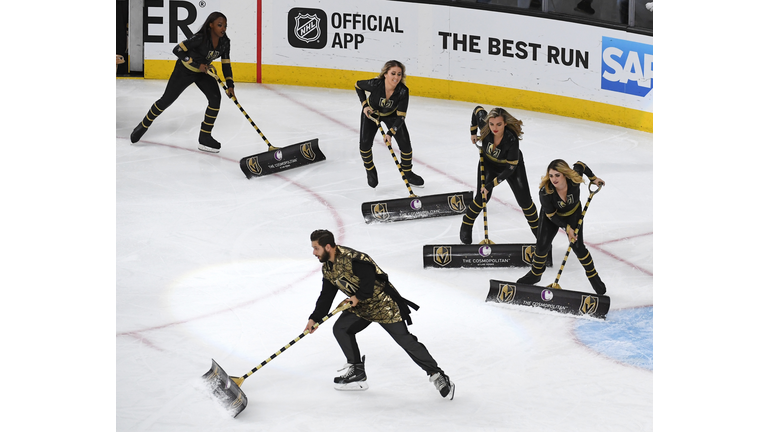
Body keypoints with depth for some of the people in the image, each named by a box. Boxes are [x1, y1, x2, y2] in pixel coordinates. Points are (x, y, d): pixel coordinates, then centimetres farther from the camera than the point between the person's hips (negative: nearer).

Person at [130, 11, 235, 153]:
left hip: (203, 72, 5)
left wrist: (230, 85, -15)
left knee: (215, 98, -15)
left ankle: (204, 138, -6)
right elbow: (177, 50, -29)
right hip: (184, 71, -5)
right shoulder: (200, 38, -32)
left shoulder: (224, 42, -13)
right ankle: (144, 125, 28)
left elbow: (226, 64, -5)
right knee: (167, 100, 3)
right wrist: (197, 64, -31)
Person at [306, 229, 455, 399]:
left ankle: (436, 374, -2)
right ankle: (357, 372, 10)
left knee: (404, 339, -10)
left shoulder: (351, 258, -27)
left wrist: (358, 297, -24)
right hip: (361, 308, 9)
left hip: (384, 303, -9)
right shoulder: (327, 268, 3)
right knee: (340, 329, 0)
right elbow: (326, 296, 11)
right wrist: (315, 318, 6)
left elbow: (370, 276, -30)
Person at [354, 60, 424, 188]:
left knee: (405, 144, -7)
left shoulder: (403, 91, -33)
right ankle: (371, 171, 17)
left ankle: (407, 172, 19)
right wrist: (365, 105, -16)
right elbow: (358, 85, -12)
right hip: (371, 113, -1)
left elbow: (400, 117, -28)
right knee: (365, 144, -12)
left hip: (392, 115, 1)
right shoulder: (375, 84, -35)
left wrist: (390, 133, -39)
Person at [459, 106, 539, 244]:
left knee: (524, 200, 0)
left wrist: (490, 185, -30)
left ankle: (536, 228, 24)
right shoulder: (484, 123, -32)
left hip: (512, 164, -2)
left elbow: (510, 168, -31)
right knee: (482, 197, -7)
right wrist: (473, 131, 3)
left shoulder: (512, 139, -40)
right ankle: (466, 226, 15)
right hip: (488, 162, 2)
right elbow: (478, 109, -7)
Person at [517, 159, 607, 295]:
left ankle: (593, 275, 19)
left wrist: (593, 178, 1)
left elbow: (580, 165, -10)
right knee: (542, 244, -4)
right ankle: (535, 273, 22)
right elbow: (551, 215, -22)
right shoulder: (545, 191, -36)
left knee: (577, 246, -3)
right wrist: (567, 228, -22)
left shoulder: (574, 178, -35)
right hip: (552, 214, 0)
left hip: (573, 214, 1)